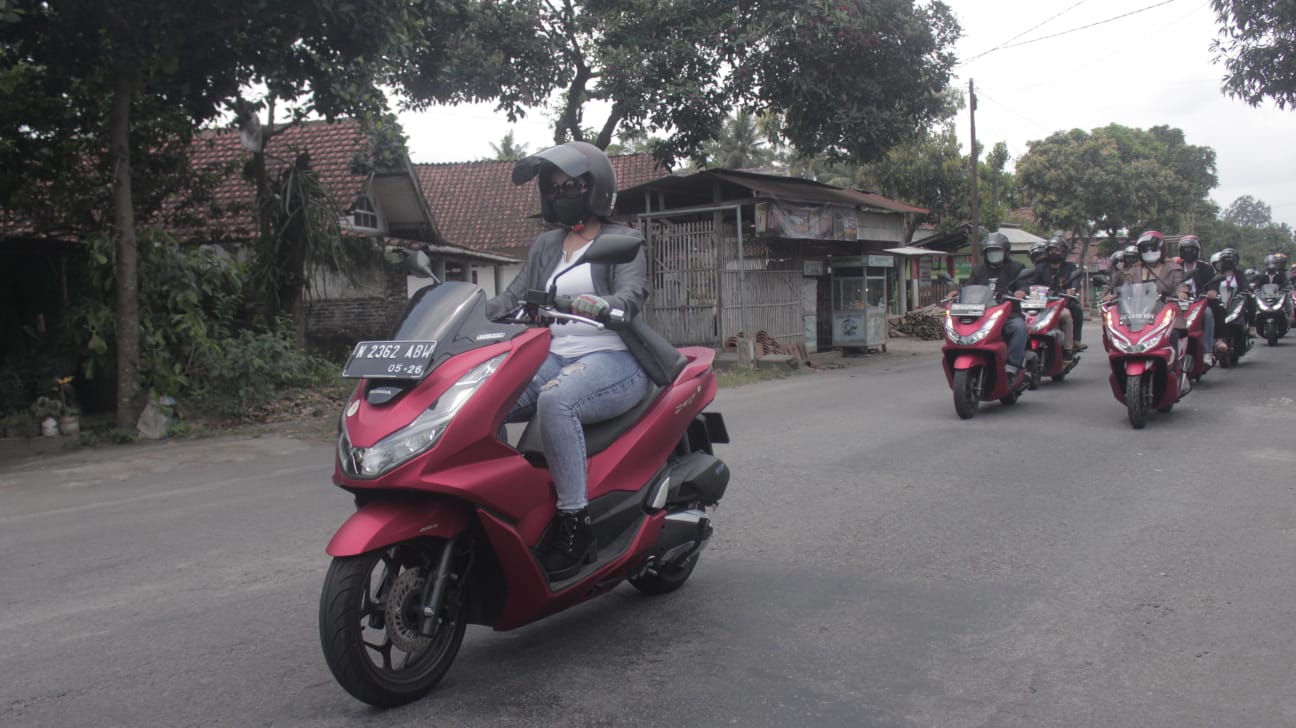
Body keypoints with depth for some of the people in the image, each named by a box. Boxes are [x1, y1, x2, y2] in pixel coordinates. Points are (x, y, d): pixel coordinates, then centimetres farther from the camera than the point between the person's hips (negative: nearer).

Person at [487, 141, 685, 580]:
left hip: (614, 360, -6)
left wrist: (604, 306, -38)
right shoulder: (545, 246, 23)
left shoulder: (622, 241, 4)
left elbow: (633, 292, -15)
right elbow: (512, 298, 13)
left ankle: (575, 524, -33)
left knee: (555, 401, -38)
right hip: (555, 359, 6)